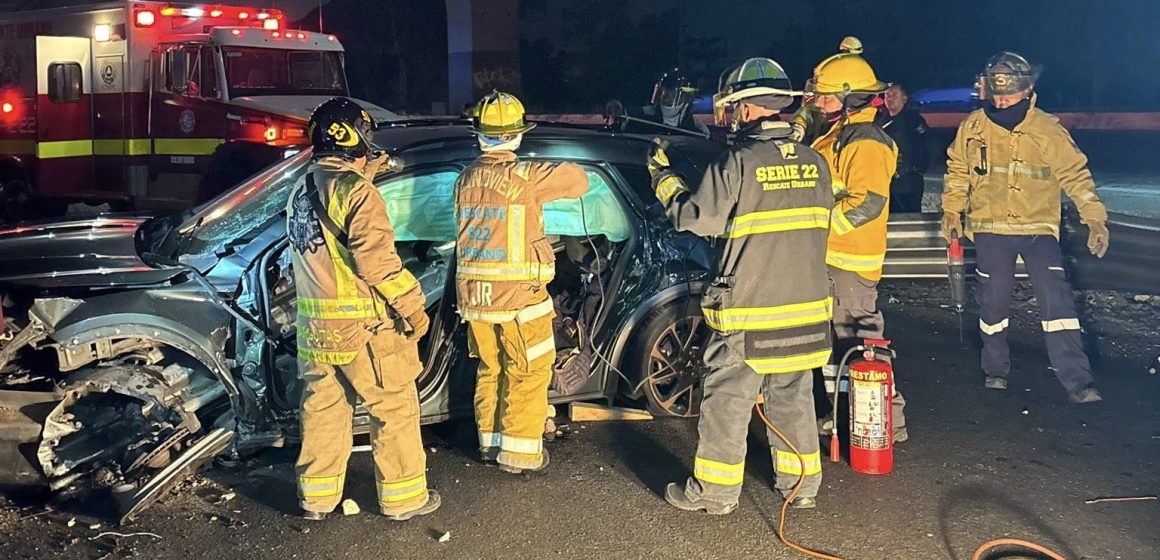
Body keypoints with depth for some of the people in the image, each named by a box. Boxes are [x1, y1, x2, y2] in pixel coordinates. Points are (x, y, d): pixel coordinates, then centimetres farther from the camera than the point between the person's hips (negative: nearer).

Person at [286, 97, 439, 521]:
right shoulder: (356, 192, -15)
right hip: (363, 324, -8)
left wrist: (364, 174, 29)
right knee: (394, 407, 5)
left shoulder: (301, 190, 10)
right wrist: (410, 303, -13)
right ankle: (404, 497, 14)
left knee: (323, 408, 16)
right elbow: (375, 259, -21)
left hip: (315, 325, 8)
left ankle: (317, 498, 25)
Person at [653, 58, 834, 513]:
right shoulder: (814, 162, 4)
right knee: (793, 399, 18)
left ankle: (714, 491, 14)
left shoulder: (739, 163, -15)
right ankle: (801, 484, 27)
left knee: (727, 402, 5)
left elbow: (695, 218, -10)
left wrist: (663, 177, 4)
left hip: (748, 312, -6)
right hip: (806, 307, 6)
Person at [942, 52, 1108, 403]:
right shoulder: (974, 127, 0)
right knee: (993, 302, 9)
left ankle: (1077, 379, -7)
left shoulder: (1047, 130, -6)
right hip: (990, 229, 2)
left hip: (1038, 229, -2)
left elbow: (1075, 174, -4)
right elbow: (958, 170, 14)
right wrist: (951, 210, 10)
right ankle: (996, 370, 29)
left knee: (1056, 299, -11)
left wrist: (1095, 218, -11)